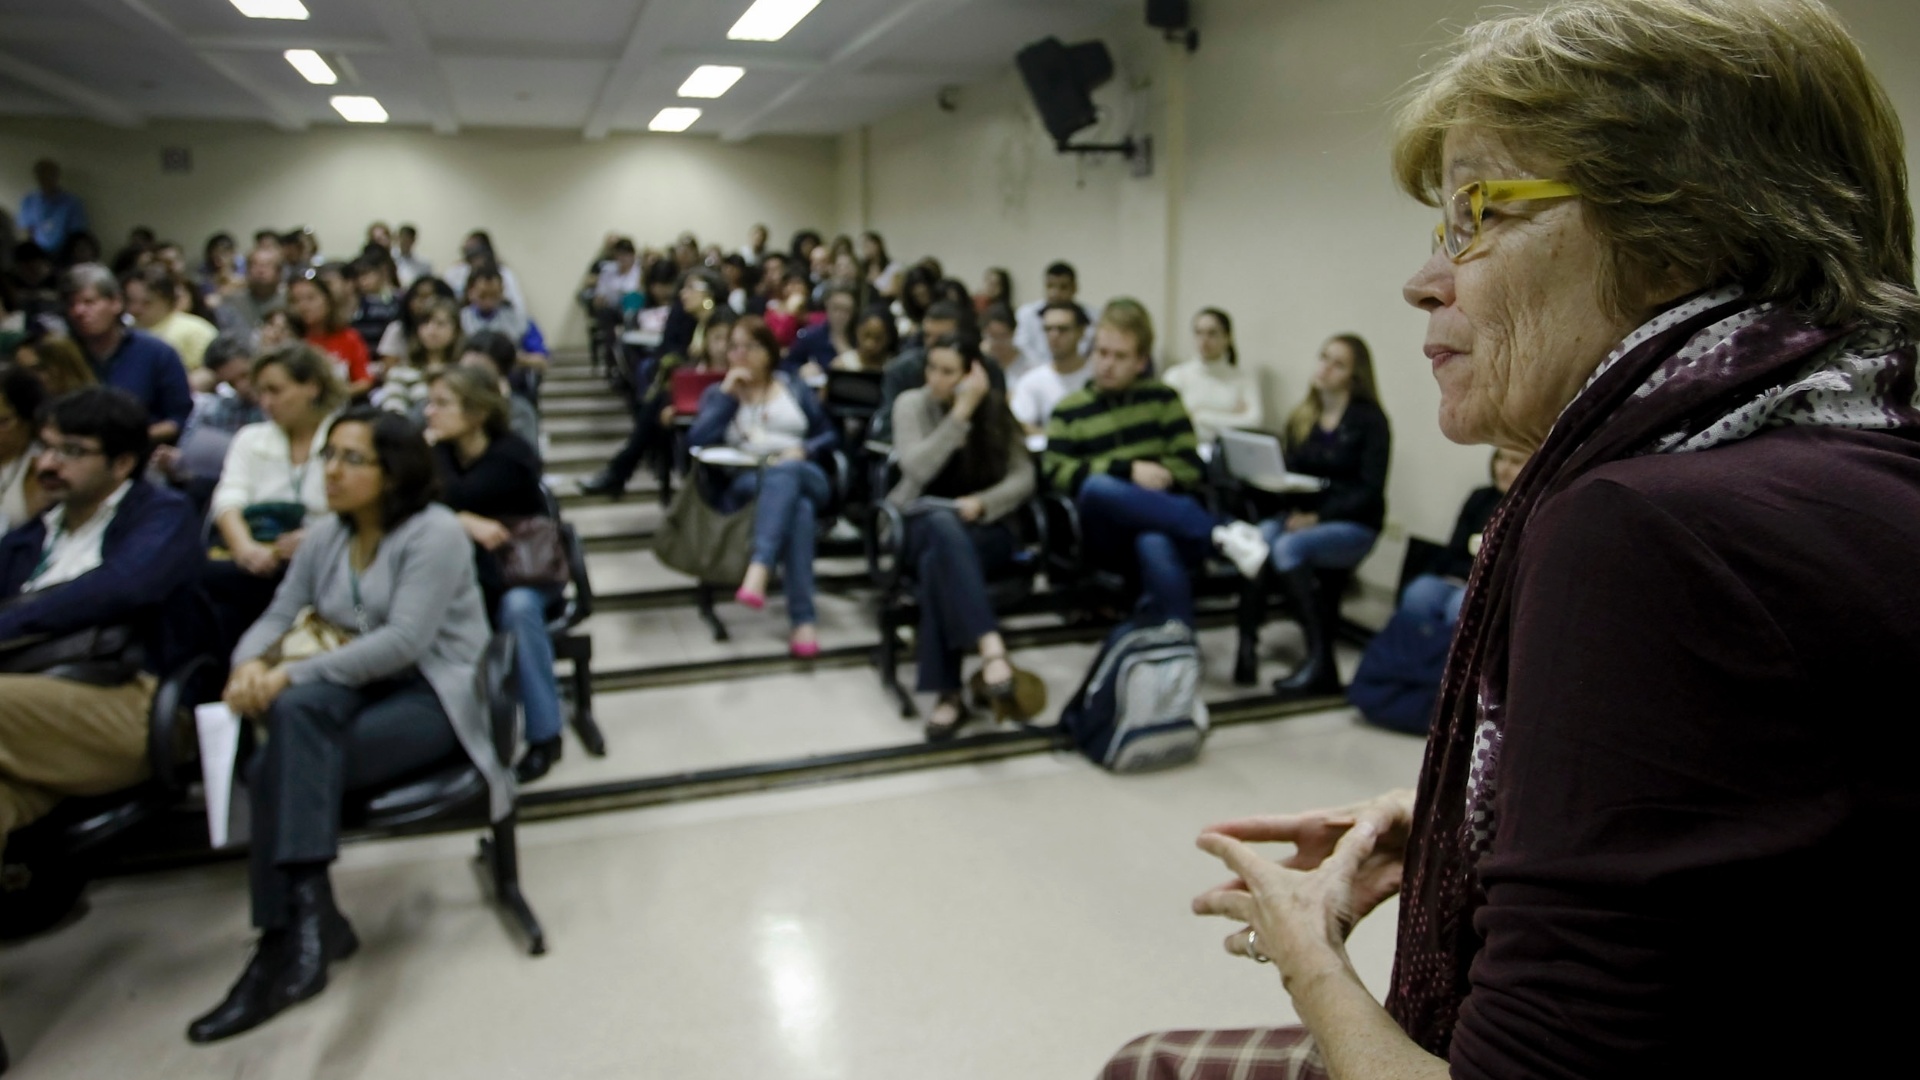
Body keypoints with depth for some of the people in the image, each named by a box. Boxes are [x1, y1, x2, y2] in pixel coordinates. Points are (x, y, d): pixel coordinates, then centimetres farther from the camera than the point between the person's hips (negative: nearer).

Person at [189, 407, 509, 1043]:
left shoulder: (433, 532, -12)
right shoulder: (326, 536, 10)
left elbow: (404, 642, -21)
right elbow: (278, 617, 7)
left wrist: (294, 673, -22)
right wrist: (251, 663, -17)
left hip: (436, 695, -6)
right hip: (359, 689, 6)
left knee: (280, 767, -27)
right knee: (296, 710, -29)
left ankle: (287, 940, -17)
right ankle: (307, 920, -25)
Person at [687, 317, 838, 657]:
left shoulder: (794, 389, 22)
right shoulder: (717, 393, 18)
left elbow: (830, 435, 17)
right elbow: (697, 441, -2)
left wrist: (803, 450, -5)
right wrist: (728, 393, -3)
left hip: (803, 477, 1)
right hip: (743, 486, -1)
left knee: (784, 474, -39)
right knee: (796, 505, -38)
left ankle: (758, 572, -60)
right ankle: (804, 619, -49)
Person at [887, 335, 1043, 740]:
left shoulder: (996, 407, 4)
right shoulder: (912, 403, 0)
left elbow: (1024, 477, -2)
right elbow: (918, 469, -16)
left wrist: (982, 502, -20)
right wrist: (961, 412, -20)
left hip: (983, 527, 1)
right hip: (922, 522, -1)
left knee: (939, 560, -36)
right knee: (943, 526, -40)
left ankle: (949, 692, -39)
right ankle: (991, 650, -54)